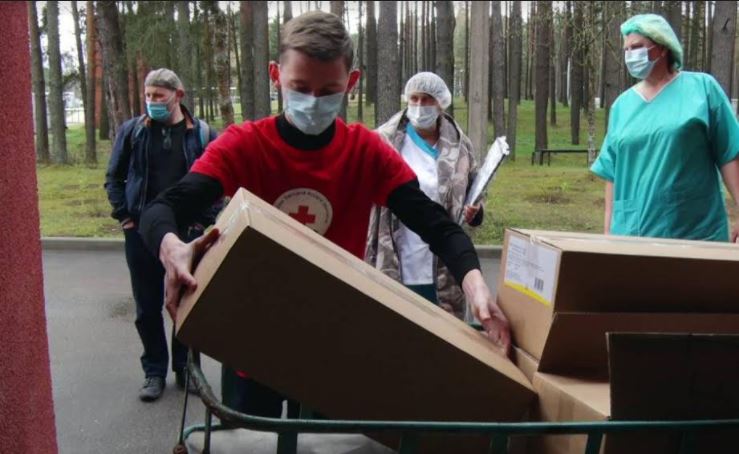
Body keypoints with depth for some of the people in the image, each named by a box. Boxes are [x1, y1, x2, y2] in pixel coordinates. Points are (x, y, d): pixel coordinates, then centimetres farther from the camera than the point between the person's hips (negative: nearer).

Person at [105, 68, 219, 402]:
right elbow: (114, 178, 10)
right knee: (148, 309, 9)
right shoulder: (132, 131, 1)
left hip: (187, 234, -1)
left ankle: (185, 367, 26)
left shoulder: (201, 133, -3)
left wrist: (204, 220, -4)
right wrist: (125, 216, 0)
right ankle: (154, 371, 23)